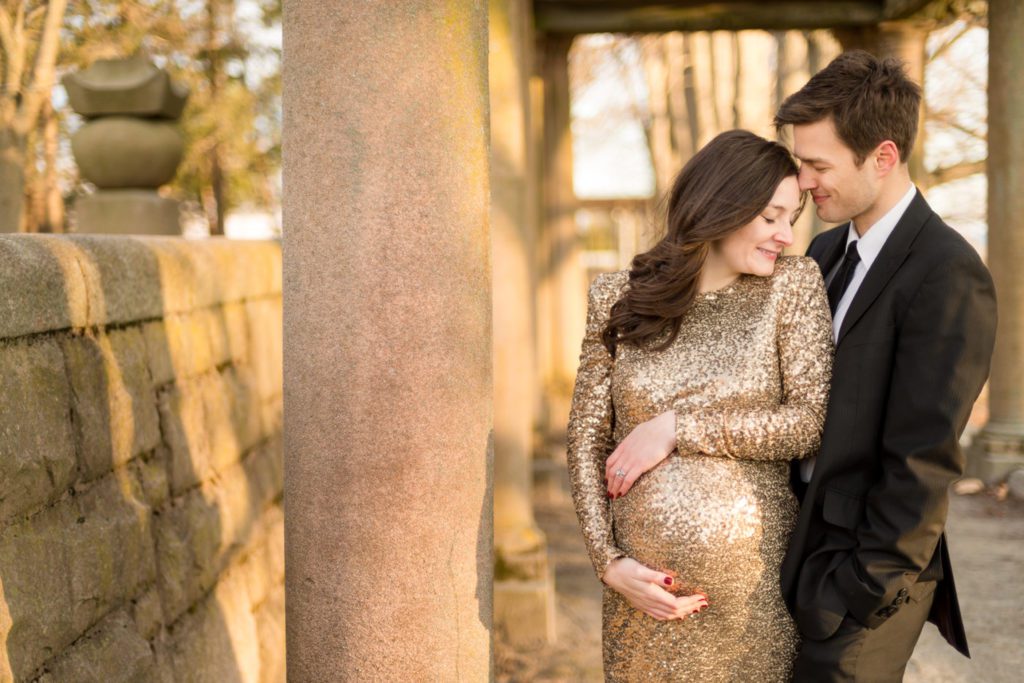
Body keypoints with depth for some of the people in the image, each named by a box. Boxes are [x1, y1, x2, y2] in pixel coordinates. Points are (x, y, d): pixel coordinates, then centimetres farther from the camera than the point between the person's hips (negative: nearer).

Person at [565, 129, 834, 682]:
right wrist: (608, 561, -6)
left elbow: (812, 421, -9)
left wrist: (678, 427, -12)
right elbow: (586, 437, 3)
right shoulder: (618, 297, 1)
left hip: (751, 579, -1)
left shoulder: (794, 284, -2)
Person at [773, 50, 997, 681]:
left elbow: (924, 461, -18)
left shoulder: (948, 274, -16)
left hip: (867, 564, -7)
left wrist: (862, 590, -16)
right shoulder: (827, 253, 10)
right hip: (799, 550, 7)